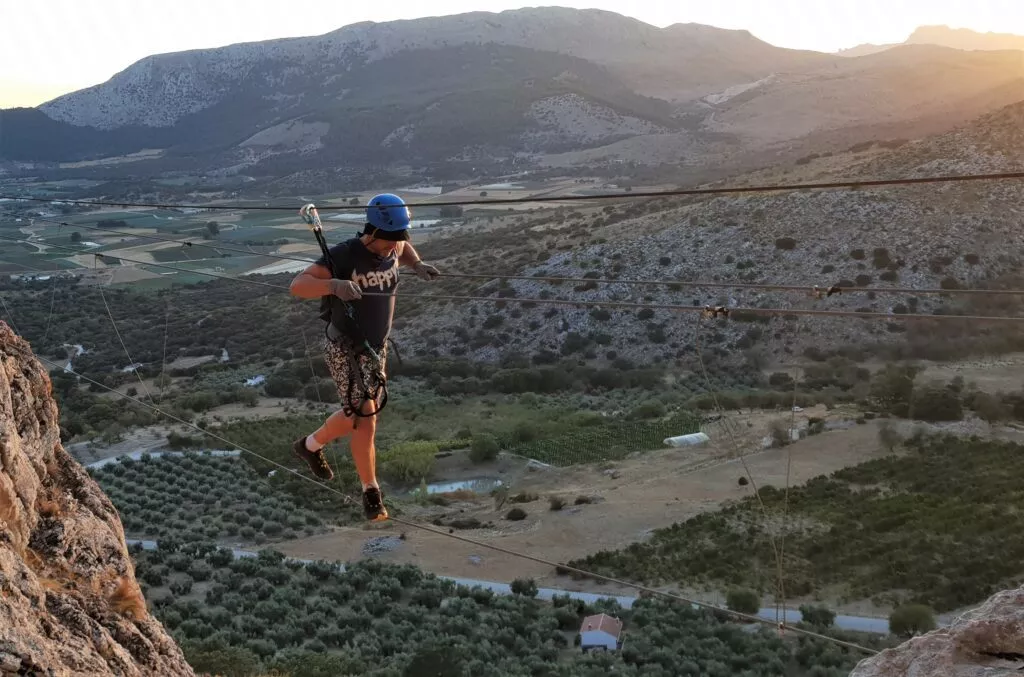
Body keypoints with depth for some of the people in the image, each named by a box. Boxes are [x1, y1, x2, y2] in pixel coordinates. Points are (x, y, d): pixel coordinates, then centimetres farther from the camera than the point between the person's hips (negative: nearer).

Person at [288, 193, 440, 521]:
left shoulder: (390, 249, -5)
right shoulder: (343, 254, -25)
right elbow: (297, 286, -33)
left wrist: (418, 265, 1)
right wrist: (335, 285, -52)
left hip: (375, 348, 7)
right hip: (344, 350, -7)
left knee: (357, 416, 18)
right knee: (366, 420, -11)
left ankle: (310, 445, 45)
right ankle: (371, 492, 6)